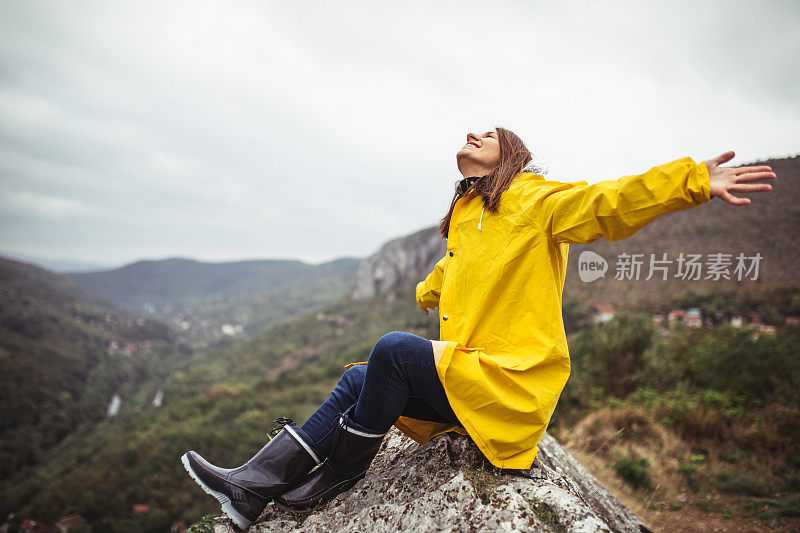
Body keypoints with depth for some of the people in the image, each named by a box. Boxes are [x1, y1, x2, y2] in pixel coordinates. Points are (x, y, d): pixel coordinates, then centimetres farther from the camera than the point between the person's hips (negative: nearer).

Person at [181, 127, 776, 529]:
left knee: (394, 349, -27)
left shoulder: (534, 198, -4)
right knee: (358, 381, -5)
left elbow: (607, 204, -16)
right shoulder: (464, 215, 19)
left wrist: (693, 179, -28)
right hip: (465, 371, 8)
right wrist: (427, 292, 57)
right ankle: (258, 485, -6)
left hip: (512, 377, -8)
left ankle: (338, 474, -8)